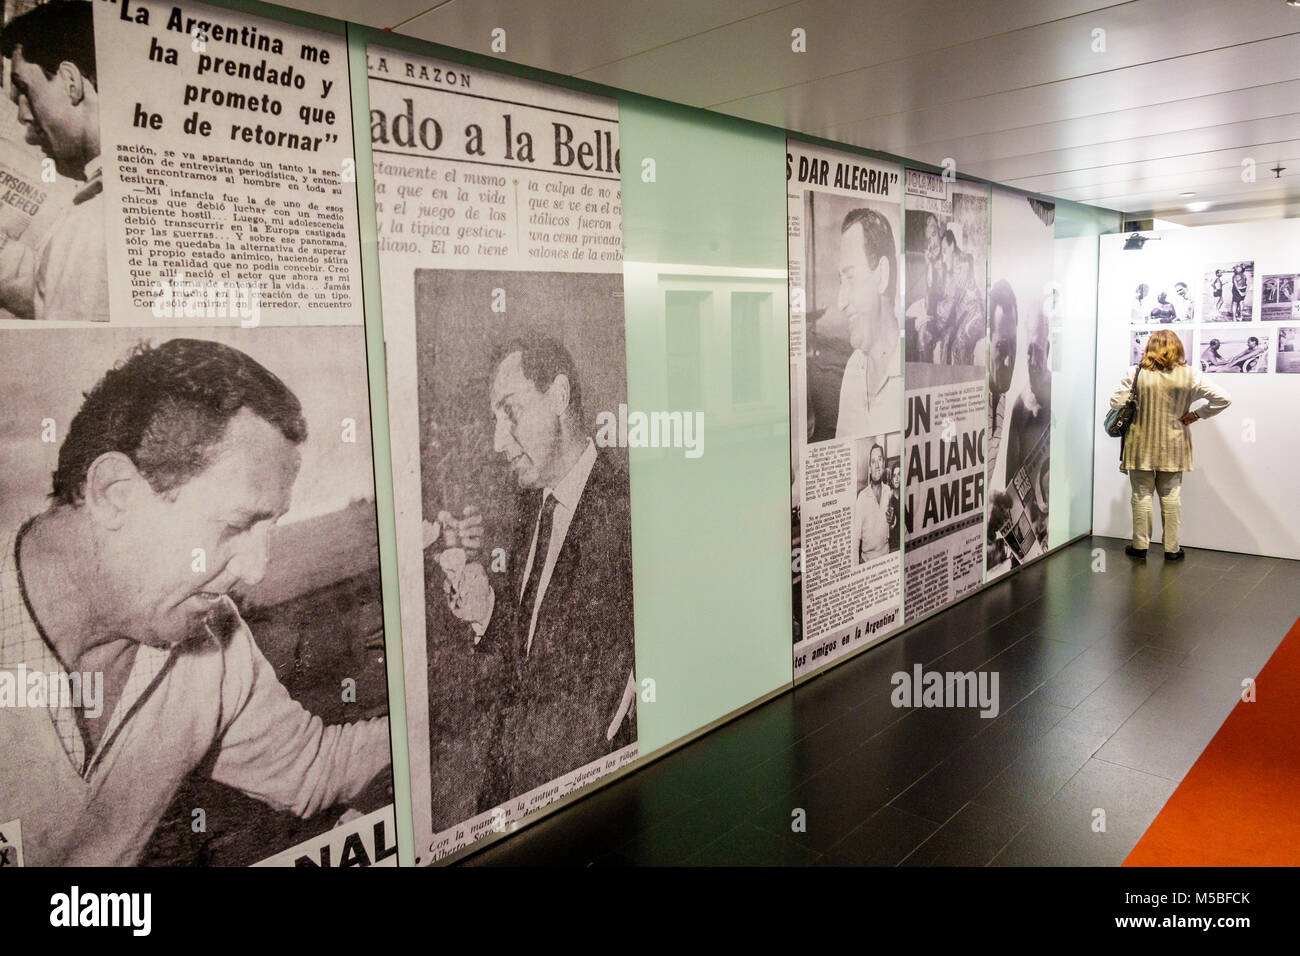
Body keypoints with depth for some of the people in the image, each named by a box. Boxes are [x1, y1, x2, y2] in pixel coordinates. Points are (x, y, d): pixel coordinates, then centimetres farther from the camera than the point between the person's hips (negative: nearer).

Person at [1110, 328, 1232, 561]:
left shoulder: (1136, 373, -9)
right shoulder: (1190, 376, -6)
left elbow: (1117, 402, -12)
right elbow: (1223, 399, -7)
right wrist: (1197, 415, 4)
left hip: (1141, 445, -1)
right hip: (1173, 447, 1)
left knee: (1142, 495, 8)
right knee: (1170, 496, 11)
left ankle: (1140, 546, 13)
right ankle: (1171, 548, 16)